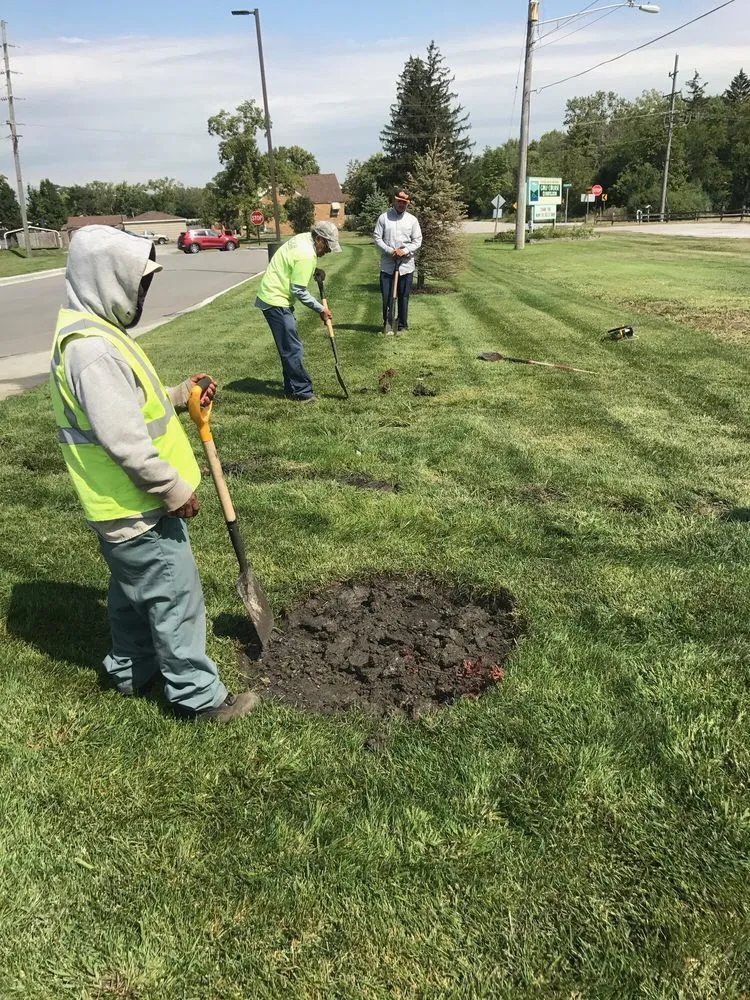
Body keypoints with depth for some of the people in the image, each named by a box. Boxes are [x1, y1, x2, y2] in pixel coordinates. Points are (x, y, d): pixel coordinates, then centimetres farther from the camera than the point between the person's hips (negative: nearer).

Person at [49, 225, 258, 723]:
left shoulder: (96, 332, 8)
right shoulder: (92, 348, -26)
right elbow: (125, 443, -29)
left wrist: (180, 395, 6)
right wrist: (176, 491, -19)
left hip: (126, 503, 10)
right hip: (137, 508, -10)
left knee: (134, 591, 24)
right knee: (176, 598, 2)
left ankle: (131, 670, 42)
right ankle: (199, 695, 17)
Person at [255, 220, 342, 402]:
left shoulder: (303, 238, 6)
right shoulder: (306, 255, -23)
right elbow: (299, 291, -20)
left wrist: (314, 271, 6)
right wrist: (320, 309, -11)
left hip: (274, 297, 10)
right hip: (276, 301, -10)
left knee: (289, 347, 13)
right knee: (292, 349, -7)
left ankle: (292, 389, 19)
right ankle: (302, 392, -2)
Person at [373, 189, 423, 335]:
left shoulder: (412, 220, 4)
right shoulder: (384, 217, 2)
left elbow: (417, 241, 2)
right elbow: (377, 237, -1)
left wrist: (404, 251, -14)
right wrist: (390, 250, -14)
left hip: (406, 265, 1)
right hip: (387, 265, 0)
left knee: (404, 297, 5)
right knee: (386, 296, 0)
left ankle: (403, 325, 14)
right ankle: (387, 323, 14)